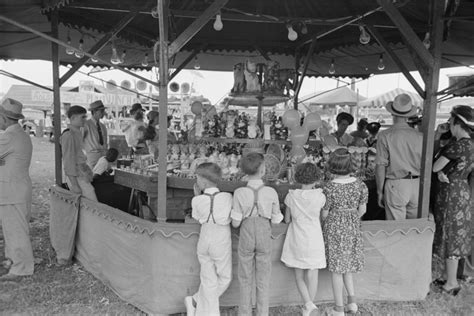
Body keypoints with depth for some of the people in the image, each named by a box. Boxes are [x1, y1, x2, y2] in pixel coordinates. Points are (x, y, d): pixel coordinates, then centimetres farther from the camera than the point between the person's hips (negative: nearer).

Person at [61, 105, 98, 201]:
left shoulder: (77, 133, 14)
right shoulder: (68, 135, -15)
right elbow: (68, 161, -18)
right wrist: (74, 184, -18)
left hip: (82, 176, 9)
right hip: (77, 178, -9)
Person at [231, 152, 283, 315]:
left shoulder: (240, 193, -17)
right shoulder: (271, 192, -14)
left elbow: (235, 223, -13)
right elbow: (276, 220, -4)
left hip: (246, 239, 0)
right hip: (264, 239, 0)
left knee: (245, 279, 16)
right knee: (262, 281, 15)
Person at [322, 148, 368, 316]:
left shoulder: (329, 188, -20)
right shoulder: (360, 185, -8)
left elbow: (325, 213, -11)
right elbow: (362, 210, 2)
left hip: (334, 229, -4)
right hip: (353, 228, 4)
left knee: (337, 269, 7)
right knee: (347, 265, 22)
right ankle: (352, 300, 19)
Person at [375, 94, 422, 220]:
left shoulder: (385, 136, -8)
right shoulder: (419, 136, 0)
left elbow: (380, 166, -9)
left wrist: (380, 191, 0)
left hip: (396, 185, -3)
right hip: (417, 185, 4)